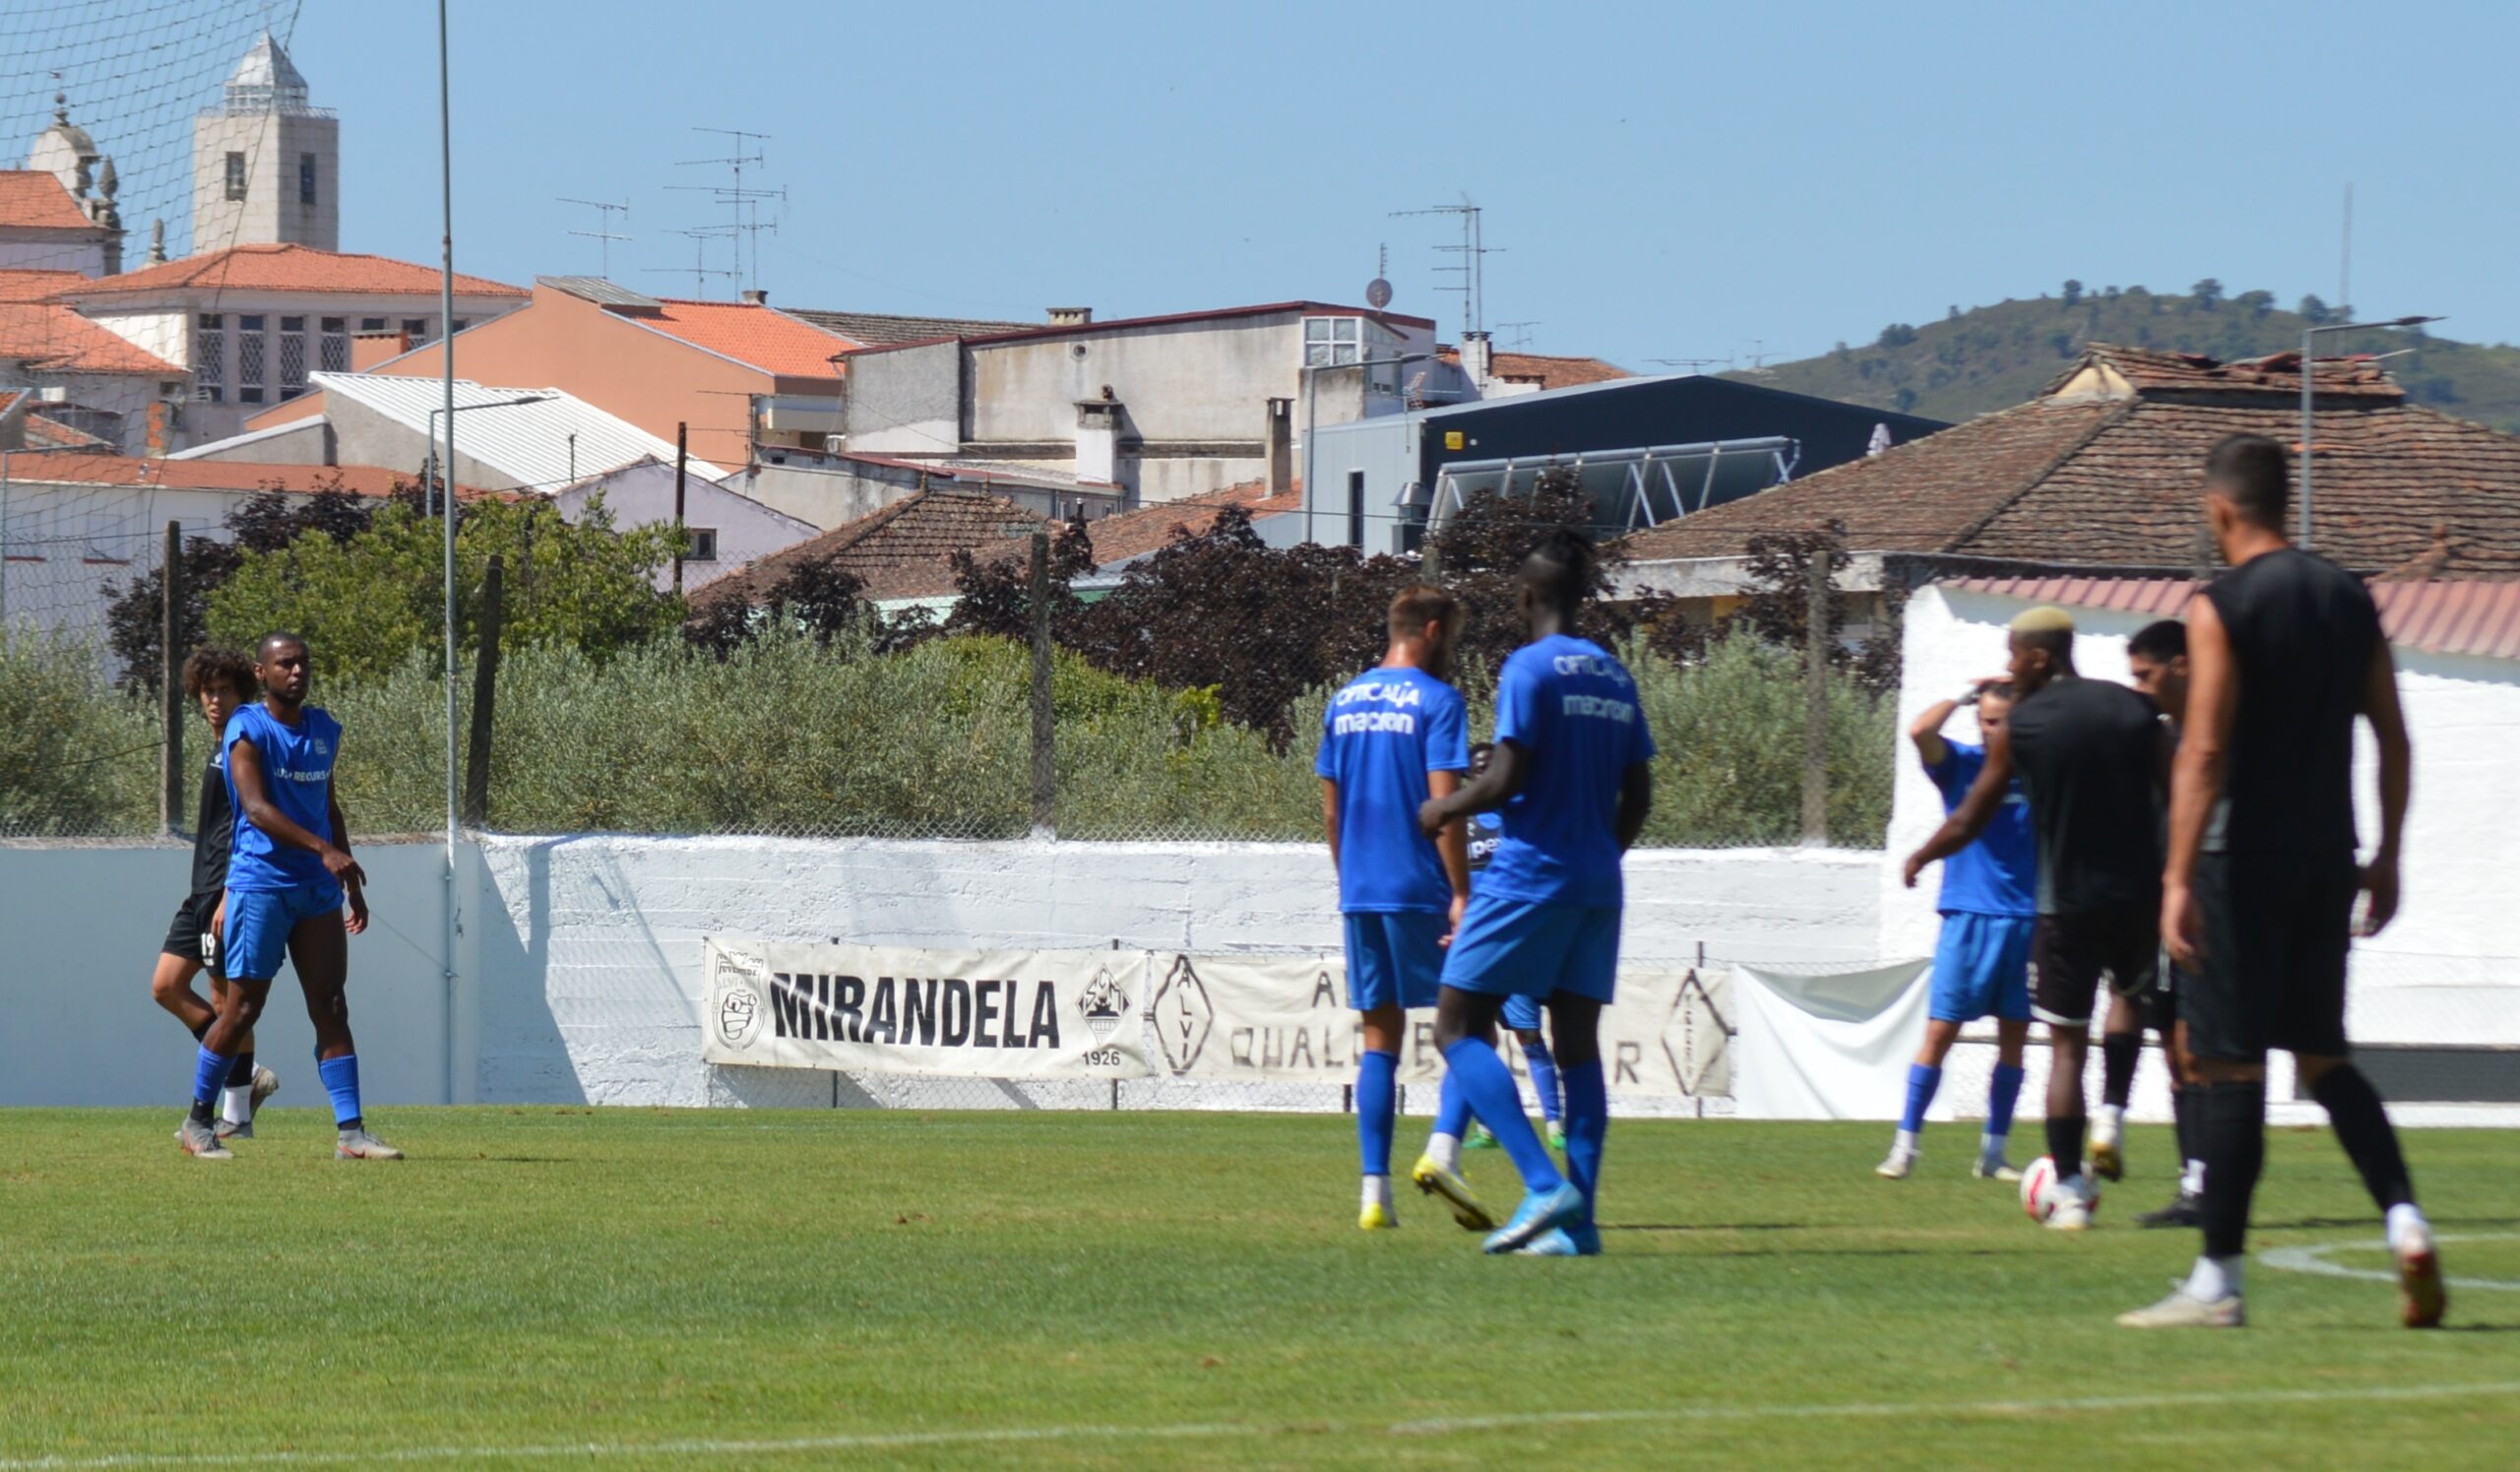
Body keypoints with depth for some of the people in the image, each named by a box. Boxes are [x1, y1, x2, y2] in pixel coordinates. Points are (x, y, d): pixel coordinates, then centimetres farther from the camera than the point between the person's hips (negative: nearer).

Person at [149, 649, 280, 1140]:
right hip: (203, 892, 10)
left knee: (226, 998, -6)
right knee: (166, 986, 7)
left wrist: (229, 897, -23)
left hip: (229, 890, -10)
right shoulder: (219, 750, 18)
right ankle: (246, 1076, 12)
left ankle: (236, 1116, 0)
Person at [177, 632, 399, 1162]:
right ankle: (197, 1123, 9)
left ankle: (350, 1131, -3)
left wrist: (351, 883, 20)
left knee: (331, 1008, 0)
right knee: (243, 1007, -4)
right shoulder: (249, 730, -8)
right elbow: (255, 807, -20)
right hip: (261, 884, -6)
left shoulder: (324, 730, 14)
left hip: (317, 889, 6)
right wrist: (323, 849, -29)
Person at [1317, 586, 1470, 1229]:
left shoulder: (1343, 703, 12)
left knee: (1380, 1039, 8)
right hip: (1421, 889, -5)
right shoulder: (1436, 701, -7)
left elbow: (1331, 810, 14)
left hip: (1360, 893, 5)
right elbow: (1444, 804, -14)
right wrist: (1461, 893, -13)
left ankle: (1374, 1190, 0)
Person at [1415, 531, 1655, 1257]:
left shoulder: (1529, 668, -9)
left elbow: (1507, 779, -15)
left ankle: (1545, 1185, -18)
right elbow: (1638, 797, 14)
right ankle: (1576, 1221, 1)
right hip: (1597, 885, 7)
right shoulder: (1615, 677, 12)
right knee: (1578, 1044, 8)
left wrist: (1446, 809, 2)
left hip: (1528, 877, -7)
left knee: (1458, 1029, -3)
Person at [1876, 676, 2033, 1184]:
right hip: (1969, 918, -2)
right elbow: (1921, 731, -15)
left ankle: (1993, 1154, 14)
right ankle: (1904, 1146, -3)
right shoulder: (1961, 764, 0)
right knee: (1939, 1031, -7)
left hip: (2027, 919, 2)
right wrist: (1964, 696, -5)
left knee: (2014, 1037, 5)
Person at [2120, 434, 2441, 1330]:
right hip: (2327, 862, 6)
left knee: (2231, 1068, -3)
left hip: (2245, 862, -6)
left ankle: (2217, 1282, -2)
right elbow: (2394, 741, 10)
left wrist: (2179, 878, -19)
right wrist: (2385, 857, 18)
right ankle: (2404, 1219, -3)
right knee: (2324, 1057, 16)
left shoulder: (2221, 608, -11)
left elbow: (2204, 751, -18)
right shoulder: (2350, 600, 8)